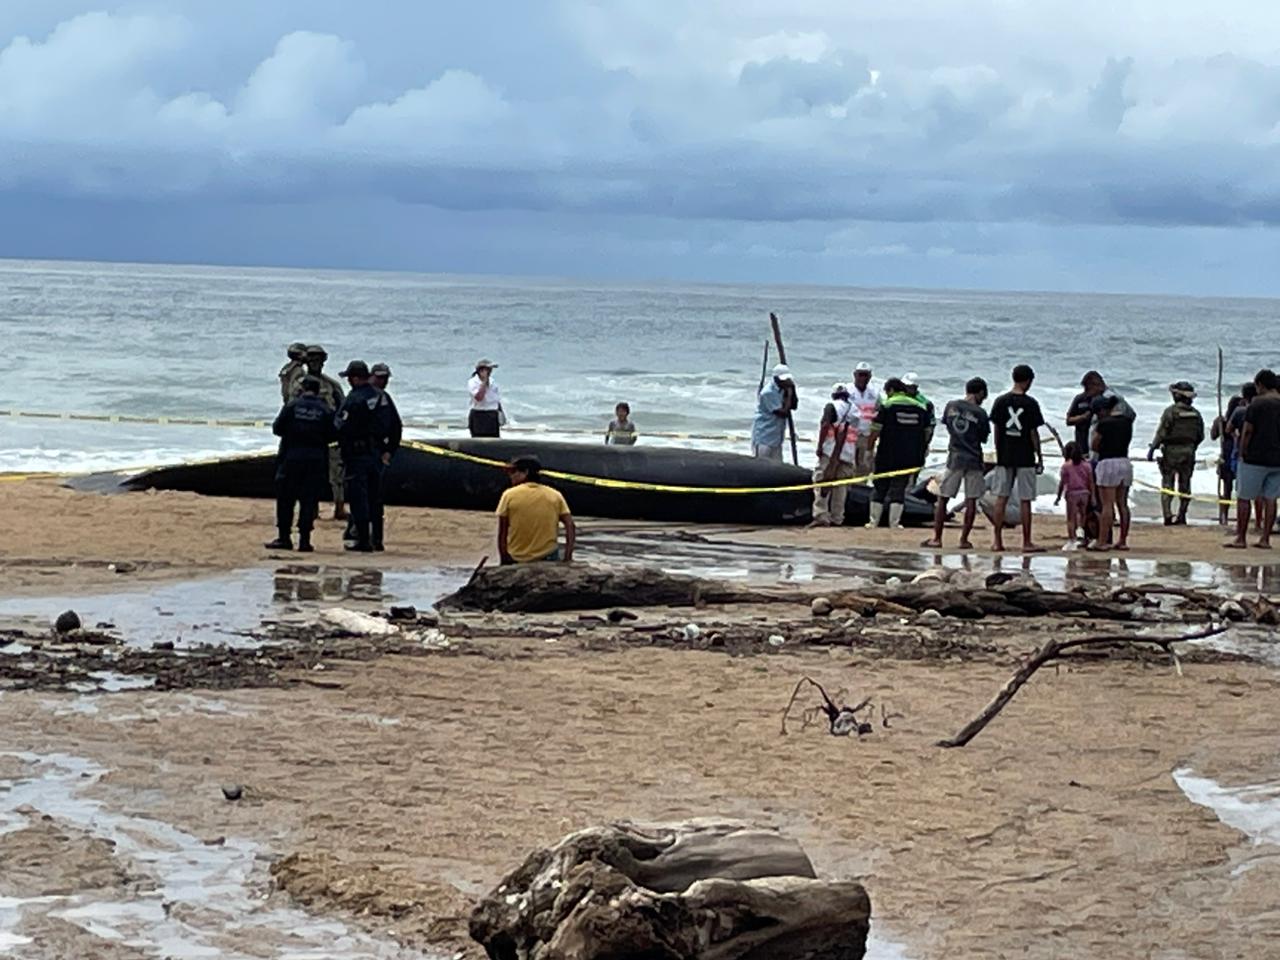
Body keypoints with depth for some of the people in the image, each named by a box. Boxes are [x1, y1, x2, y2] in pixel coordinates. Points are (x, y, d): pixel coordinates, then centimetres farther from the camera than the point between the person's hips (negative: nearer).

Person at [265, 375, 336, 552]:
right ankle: (304, 540, 1)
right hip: (316, 461, 1)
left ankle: (284, 537, 8)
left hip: (291, 459, -1)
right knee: (309, 501, 4)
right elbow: (332, 435, 0)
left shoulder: (291, 406, -3)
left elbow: (277, 428, -1)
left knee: (285, 499, 9)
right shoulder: (325, 411, -1)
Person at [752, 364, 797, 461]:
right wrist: (789, 394, -15)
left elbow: (794, 406, 13)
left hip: (776, 438, 9)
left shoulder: (782, 390, 8)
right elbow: (784, 413, -22)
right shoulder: (768, 392, -19)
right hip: (763, 438, -9)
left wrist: (792, 389, 0)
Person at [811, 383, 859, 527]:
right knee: (841, 488, 10)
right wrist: (856, 456, 24)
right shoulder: (855, 409, 16)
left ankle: (821, 516, -17)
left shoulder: (831, 407, -1)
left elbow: (825, 425, -13)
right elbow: (856, 433, 18)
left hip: (831, 452, -5)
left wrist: (820, 446, -10)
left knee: (821, 483, -6)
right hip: (848, 454, 5)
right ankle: (837, 519, 9)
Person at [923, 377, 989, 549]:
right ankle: (964, 539, 5)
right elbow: (984, 439, -2)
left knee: (942, 498, 8)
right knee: (971, 501, 5)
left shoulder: (951, 406, 1)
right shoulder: (980, 413, -9)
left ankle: (937, 538, 6)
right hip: (973, 459, -2)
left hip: (954, 458, 2)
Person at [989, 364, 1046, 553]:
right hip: (1025, 458, -3)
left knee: (1001, 498, 7)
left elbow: (996, 430, 5)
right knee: (1025, 500, 1)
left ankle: (997, 541, 6)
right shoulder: (1030, 403, -8)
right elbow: (1034, 433, -7)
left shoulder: (1001, 401, 2)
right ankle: (1027, 543, 3)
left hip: (1004, 457, 3)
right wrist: (1039, 457, 2)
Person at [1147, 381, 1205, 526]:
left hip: (1171, 451, -4)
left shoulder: (1171, 411, -10)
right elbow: (1200, 436, 12)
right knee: (1185, 484, 10)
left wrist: (1152, 449, -11)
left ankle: (1167, 515, -10)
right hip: (1188, 452, 4)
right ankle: (1182, 516, 11)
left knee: (1167, 484, -1)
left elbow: (1161, 432, -14)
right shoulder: (1196, 414, 6)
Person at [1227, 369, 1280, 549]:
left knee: (1243, 498, 1)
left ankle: (1240, 538, 1)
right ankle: (1265, 538, 9)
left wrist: (1242, 454, -2)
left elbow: (1247, 432, -11)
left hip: (1255, 459, -6)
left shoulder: (1257, 404, -11)